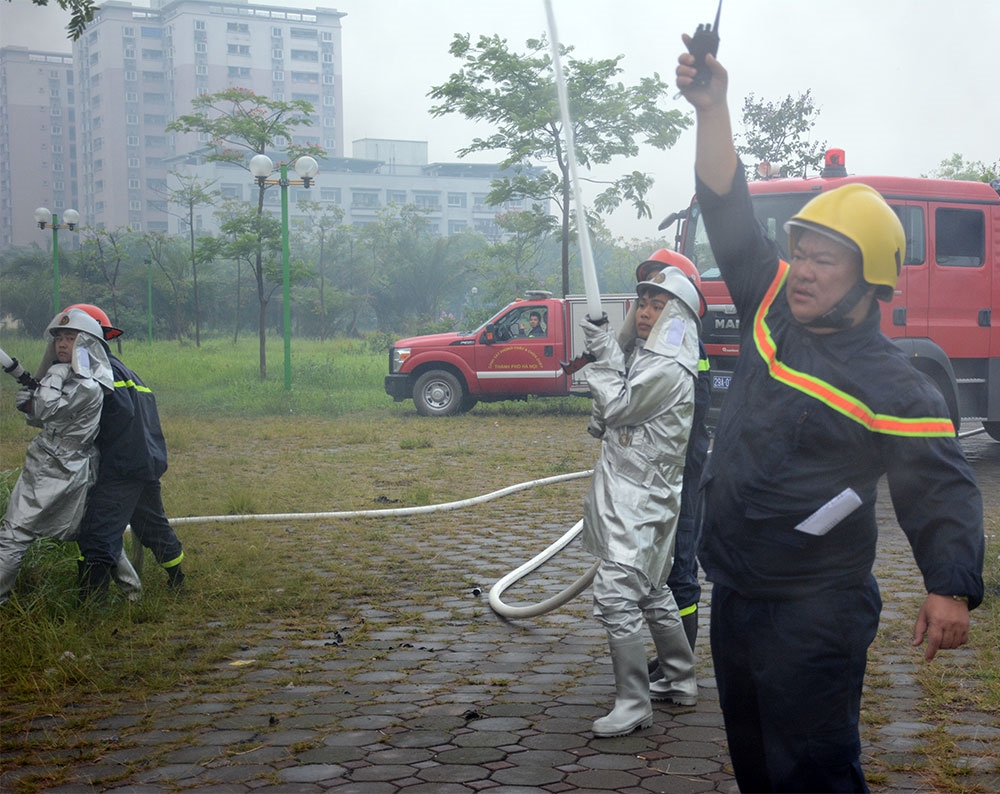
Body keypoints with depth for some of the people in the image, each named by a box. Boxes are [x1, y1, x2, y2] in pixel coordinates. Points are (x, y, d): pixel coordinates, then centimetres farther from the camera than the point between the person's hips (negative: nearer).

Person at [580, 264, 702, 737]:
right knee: (651, 593, 19)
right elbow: (607, 420, 26)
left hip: (640, 499, -11)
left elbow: (618, 407, -17)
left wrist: (604, 355, -8)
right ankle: (683, 683, 32)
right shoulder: (640, 357, 15)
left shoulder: (670, 369, -17)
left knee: (616, 595, -14)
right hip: (626, 493, 11)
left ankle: (633, 705, -8)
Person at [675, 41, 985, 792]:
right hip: (735, 596, 7)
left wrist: (951, 590, -30)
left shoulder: (893, 386, -14)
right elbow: (730, 216, 5)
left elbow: (943, 492, -15)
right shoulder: (774, 313, 3)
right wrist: (712, 108, -2)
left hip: (814, 616, -7)